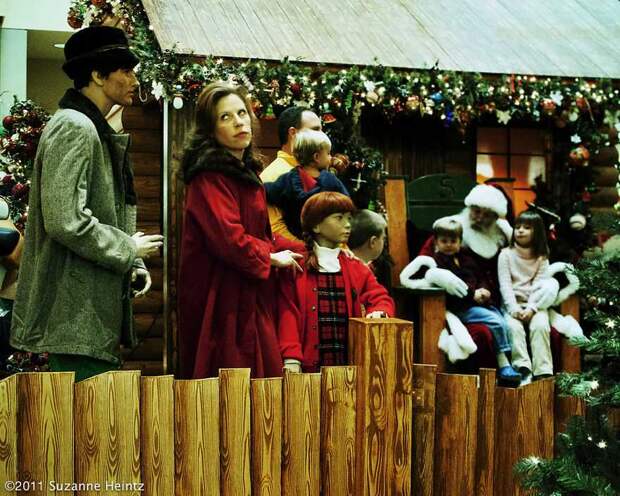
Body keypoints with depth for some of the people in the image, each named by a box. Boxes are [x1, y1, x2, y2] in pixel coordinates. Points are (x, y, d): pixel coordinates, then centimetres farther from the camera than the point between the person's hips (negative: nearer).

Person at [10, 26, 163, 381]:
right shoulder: (74, 128, -13)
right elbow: (66, 222, -24)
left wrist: (132, 264, 10)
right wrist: (129, 251, -11)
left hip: (92, 313, 10)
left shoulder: (95, 130, 18)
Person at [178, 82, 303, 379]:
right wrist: (272, 257, -7)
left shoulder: (245, 171, 17)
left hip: (250, 297, 9)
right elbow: (228, 238, -22)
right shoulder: (209, 175, -14)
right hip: (223, 298, -9)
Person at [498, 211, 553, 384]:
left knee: (541, 326, -28)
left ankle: (543, 371, -30)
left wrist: (531, 308, -17)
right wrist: (514, 308, -16)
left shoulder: (541, 258, 11)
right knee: (513, 327, -30)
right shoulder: (506, 254, 8)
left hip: (534, 305, 1)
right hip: (512, 303, -1)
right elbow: (505, 285, -2)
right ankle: (523, 369, -37)